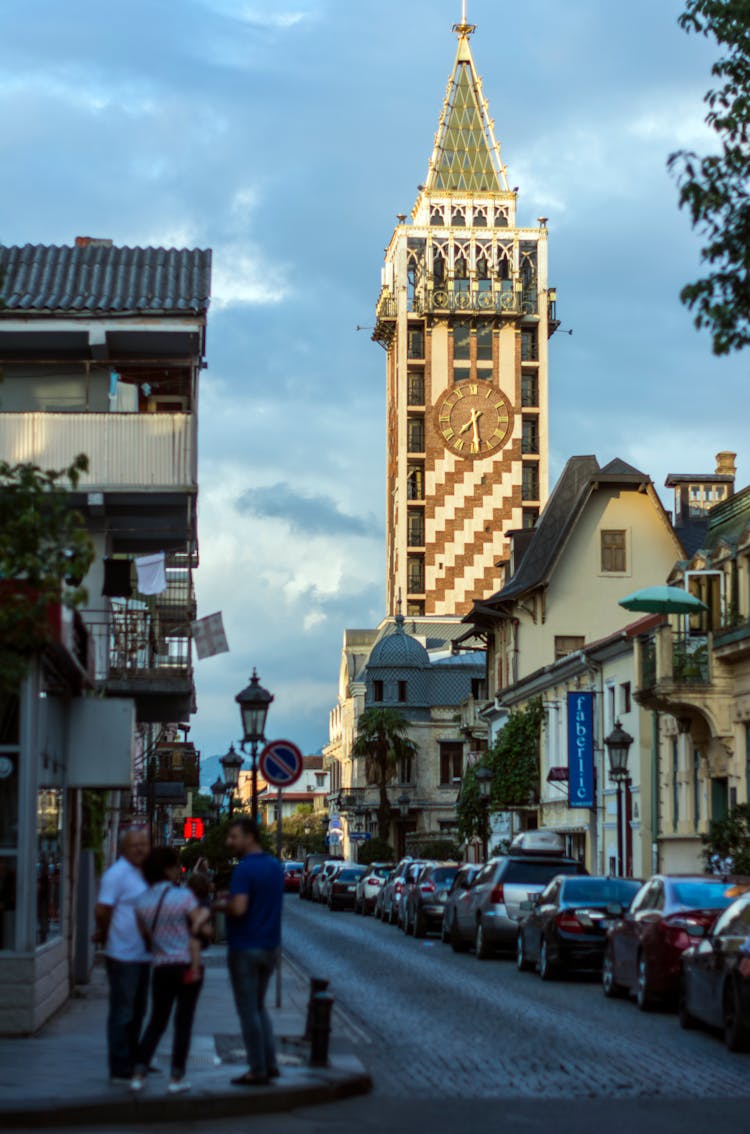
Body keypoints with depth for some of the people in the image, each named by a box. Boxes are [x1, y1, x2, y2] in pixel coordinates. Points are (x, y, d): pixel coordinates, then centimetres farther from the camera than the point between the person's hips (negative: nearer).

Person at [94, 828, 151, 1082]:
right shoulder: (117, 874, -14)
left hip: (143, 955, 9)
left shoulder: (144, 874, 14)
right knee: (122, 1013, -3)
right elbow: (102, 910, -19)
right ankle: (120, 1069, 2)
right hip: (124, 956, -9)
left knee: (137, 1013, 16)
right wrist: (106, 935, -2)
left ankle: (133, 1062, 25)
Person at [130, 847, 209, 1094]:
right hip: (187, 964, -4)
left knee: (157, 1021, 15)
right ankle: (176, 1078, 5)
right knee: (183, 1022, 4)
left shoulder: (142, 901, 4)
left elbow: (144, 936, 10)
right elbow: (196, 932, -11)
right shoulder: (184, 897, -9)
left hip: (161, 968, 4)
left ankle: (139, 1074, 6)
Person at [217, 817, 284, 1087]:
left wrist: (221, 905, -7)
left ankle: (257, 1071, 4)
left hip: (246, 948, -8)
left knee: (248, 1010, 1)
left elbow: (239, 909, -28)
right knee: (258, 1006, 20)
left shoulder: (244, 869, -18)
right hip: (271, 946, 8)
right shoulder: (275, 866, 8)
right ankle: (270, 1064, 16)